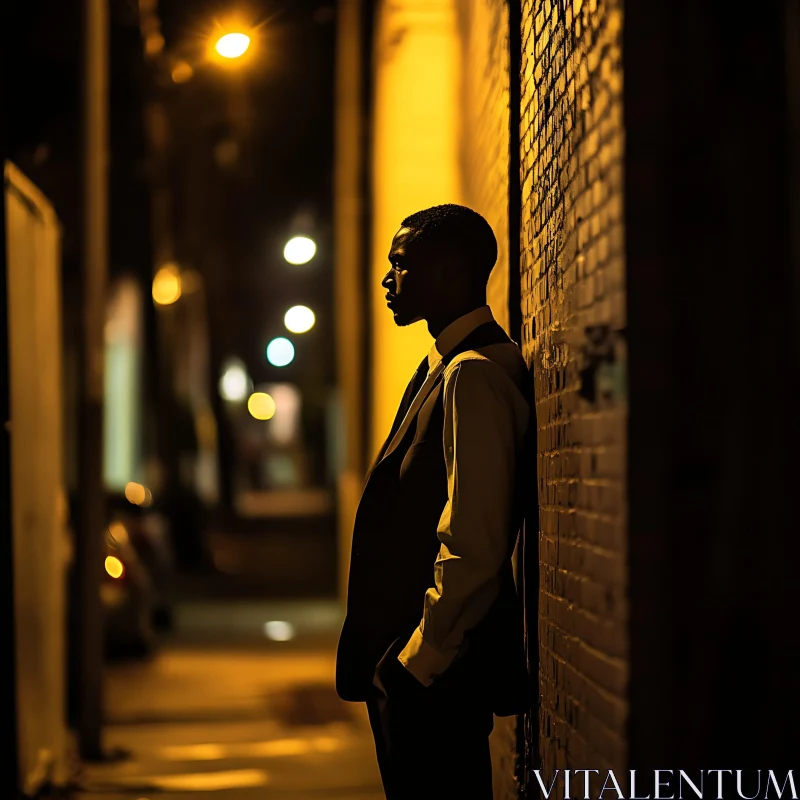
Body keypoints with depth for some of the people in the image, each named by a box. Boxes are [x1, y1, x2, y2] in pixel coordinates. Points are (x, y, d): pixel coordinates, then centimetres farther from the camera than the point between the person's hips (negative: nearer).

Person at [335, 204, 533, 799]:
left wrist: (419, 661, -18)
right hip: (414, 664, 10)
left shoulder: (473, 375, -16)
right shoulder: (448, 368, 16)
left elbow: (475, 548, -23)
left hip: (432, 677, -10)